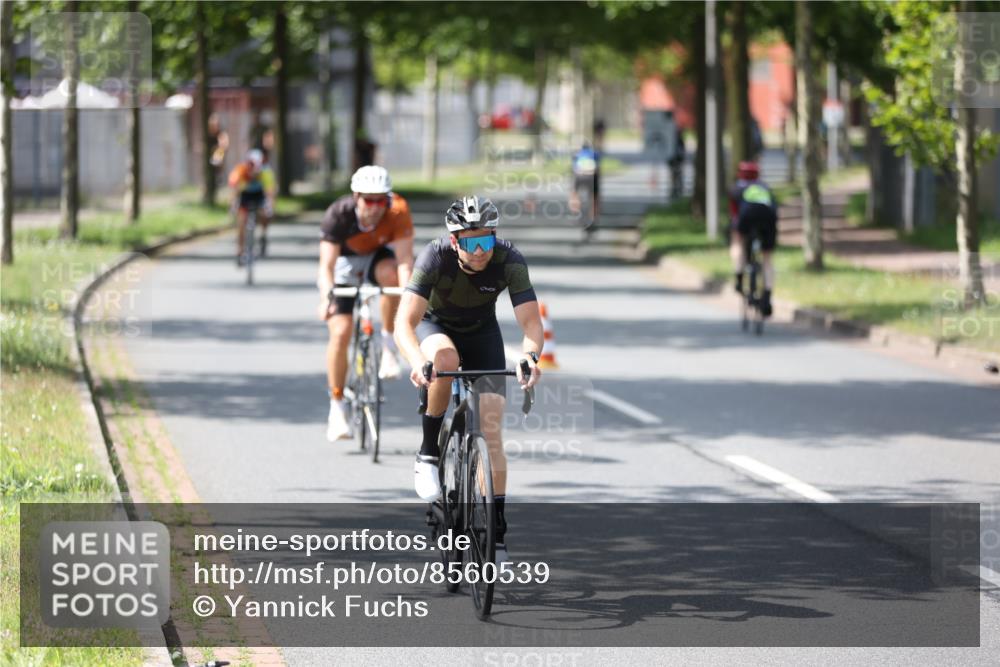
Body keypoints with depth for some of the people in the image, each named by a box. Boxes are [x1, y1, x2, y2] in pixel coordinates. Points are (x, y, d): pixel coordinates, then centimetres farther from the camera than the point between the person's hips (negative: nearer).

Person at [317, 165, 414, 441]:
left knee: (390, 273, -36)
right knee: (340, 333, -14)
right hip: (345, 261, -1)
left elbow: (404, 259, -34)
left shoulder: (398, 211, -30)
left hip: (378, 256, 1)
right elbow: (327, 265, -35)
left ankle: (388, 345, -16)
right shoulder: (339, 214, -31)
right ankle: (336, 409, -2)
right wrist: (326, 297, -53)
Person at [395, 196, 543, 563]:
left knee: (491, 429, -12)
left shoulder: (509, 260, -29)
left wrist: (529, 356, -56)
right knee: (445, 358, -39)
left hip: (482, 334, 1)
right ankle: (429, 452, -19)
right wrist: (417, 361, -60)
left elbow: (531, 320, -33)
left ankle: (496, 528, -4)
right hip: (435, 327, -1)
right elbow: (405, 321, -40)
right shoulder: (436, 257, -33)